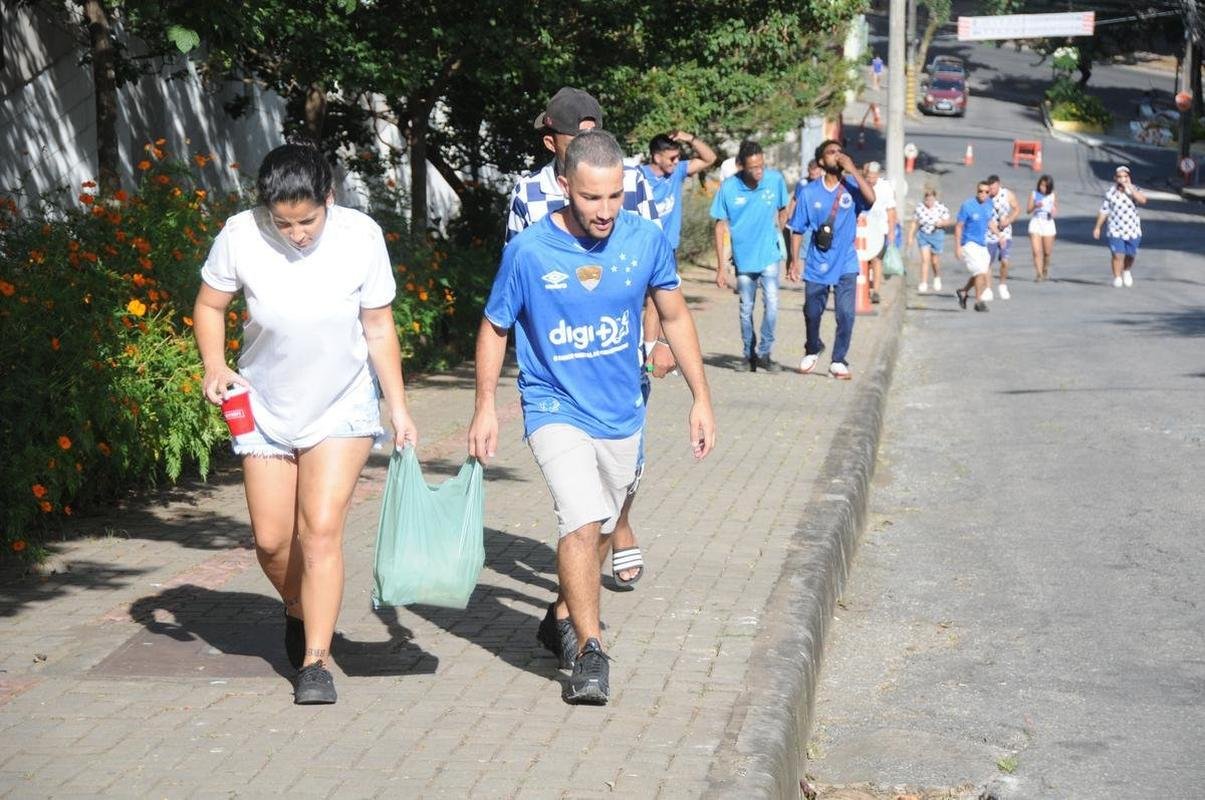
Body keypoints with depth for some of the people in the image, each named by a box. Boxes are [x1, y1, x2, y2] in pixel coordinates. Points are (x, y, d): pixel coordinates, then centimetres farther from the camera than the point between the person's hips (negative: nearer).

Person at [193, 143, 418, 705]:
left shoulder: (361, 236, -17)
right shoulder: (240, 236, -18)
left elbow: (379, 326, -6)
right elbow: (209, 306, -2)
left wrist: (399, 408, -6)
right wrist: (214, 365, -19)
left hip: (341, 407, -2)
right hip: (265, 408, 2)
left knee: (321, 529, -14)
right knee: (271, 539, 6)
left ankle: (315, 661, -6)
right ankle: (299, 612, 38)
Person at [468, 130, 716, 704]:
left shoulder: (646, 240, -8)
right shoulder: (529, 250, -15)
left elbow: (675, 317, 6)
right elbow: (494, 328, 0)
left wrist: (701, 398, 4)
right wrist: (486, 408, -3)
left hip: (622, 414, 4)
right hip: (555, 410, -4)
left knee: (596, 528, 17)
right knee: (583, 522, -21)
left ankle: (563, 617, 40)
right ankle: (589, 650, -12)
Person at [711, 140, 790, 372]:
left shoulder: (775, 179, -11)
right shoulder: (729, 188, -14)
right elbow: (721, 227, -6)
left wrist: (777, 234, 11)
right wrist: (720, 268, -6)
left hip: (769, 256, 0)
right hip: (743, 259, 0)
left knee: (771, 304, -12)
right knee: (746, 309, 12)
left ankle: (764, 353, 5)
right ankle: (748, 354, 29)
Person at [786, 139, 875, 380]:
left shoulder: (851, 186, -5)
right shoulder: (809, 192, -3)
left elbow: (870, 198, -26)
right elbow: (798, 229, 3)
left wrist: (852, 169, -24)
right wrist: (794, 260, -2)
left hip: (845, 264, -1)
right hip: (817, 264, 1)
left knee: (846, 314, -9)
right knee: (812, 312, 9)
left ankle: (838, 361, 3)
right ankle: (812, 350, 36)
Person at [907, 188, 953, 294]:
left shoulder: (941, 207, -10)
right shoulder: (919, 207, -5)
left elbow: (950, 221, -3)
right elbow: (914, 223, 4)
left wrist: (942, 222, -23)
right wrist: (910, 236, 2)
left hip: (937, 235, -1)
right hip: (923, 235, 1)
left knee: (935, 261, 10)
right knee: (925, 259, -9)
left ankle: (937, 278, 39)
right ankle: (923, 284, -6)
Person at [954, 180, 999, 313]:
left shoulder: (989, 204, 5)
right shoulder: (967, 206, -14)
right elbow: (958, 226, -11)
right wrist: (958, 247, -15)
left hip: (982, 244, 7)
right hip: (969, 244, -7)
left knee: (979, 274, 13)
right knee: (981, 272, -14)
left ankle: (963, 292, 34)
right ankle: (979, 301, -4)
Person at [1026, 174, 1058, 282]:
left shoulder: (1052, 196, 2)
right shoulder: (1034, 194, -1)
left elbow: (1056, 207, 15)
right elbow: (1028, 210, -3)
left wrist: (1054, 211, -8)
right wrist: (1035, 206, -22)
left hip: (1048, 224, 1)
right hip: (1035, 224, -1)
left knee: (1047, 252, 9)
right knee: (1036, 251, -13)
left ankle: (1045, 270, 36)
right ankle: (1039, 274, -12)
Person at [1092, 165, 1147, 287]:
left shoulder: (1134, 190, -1)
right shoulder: (1110, 193, -2)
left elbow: (1143, 200, -22)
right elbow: (1103, 211, 4)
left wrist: (1130, 188, -24)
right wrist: (1097, 227, 4)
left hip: (1133, 230, 1)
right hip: (1116, 230, -1)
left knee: (1130, 255, 13)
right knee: (1118, 255, -11)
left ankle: (1127, 272, 41)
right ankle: (1117, 278, 1)